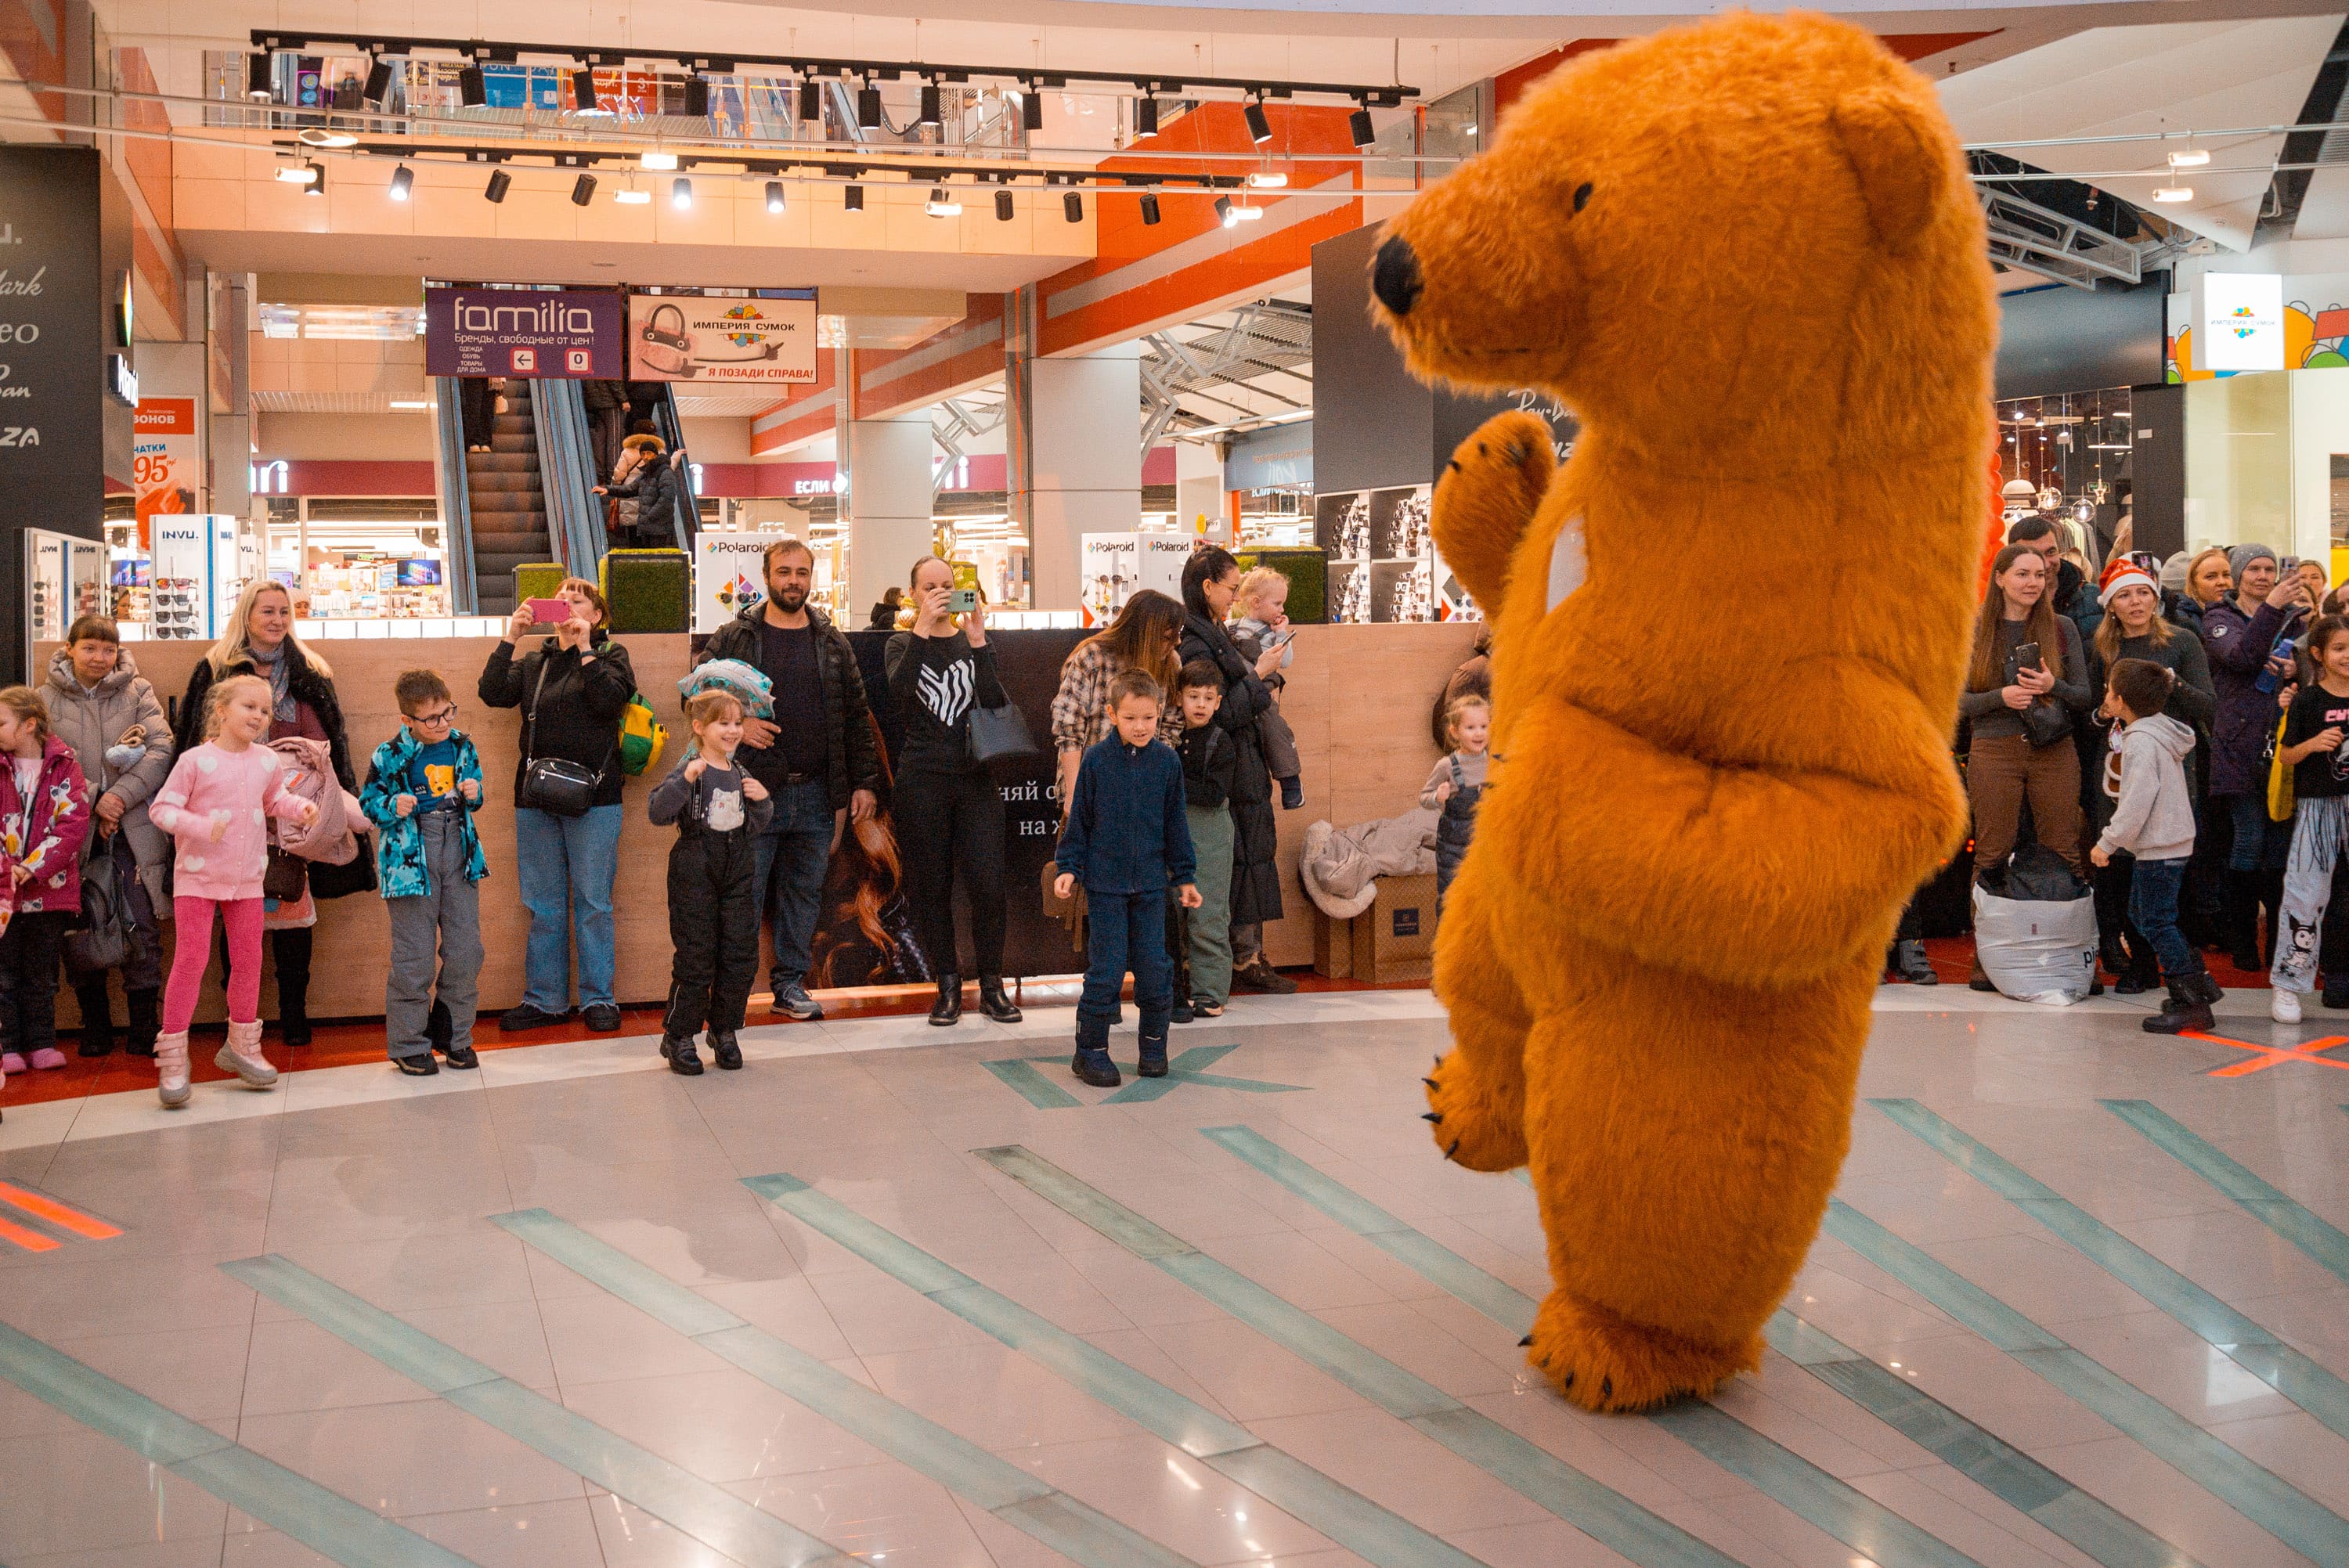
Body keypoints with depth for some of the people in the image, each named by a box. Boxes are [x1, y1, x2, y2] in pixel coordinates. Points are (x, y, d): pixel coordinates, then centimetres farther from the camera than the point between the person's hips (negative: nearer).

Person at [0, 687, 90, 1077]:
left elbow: (73, 823, -9)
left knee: (42, 972, 10)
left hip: (50, 887, -1)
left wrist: (33, 868, -16)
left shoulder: (64, 767, -1)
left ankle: (41, 1043, 17)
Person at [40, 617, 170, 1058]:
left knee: (142, 929, -1)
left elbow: (162, 749, -4)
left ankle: (145, 1029, 6)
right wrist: (92, 800, -14)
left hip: (133, 830, 0)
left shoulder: (138, 693, 5)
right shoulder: (47, 699, 5)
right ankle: (95, 1026, 17)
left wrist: (121, 795, -16)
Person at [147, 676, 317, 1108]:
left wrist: (300, 807, 1)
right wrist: (202, 827, -25)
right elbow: (161, 808, -11)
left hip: (247, 878, 5)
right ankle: (173, 1059, -2)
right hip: (197, 876, -5)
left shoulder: (268, 761, 3)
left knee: (248, 958, 9)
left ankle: (242, 1045, 25)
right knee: (192, 958, -9)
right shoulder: (196, 760, -12)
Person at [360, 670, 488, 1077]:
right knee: (415, 958, -3)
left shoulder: (464, 747, 6)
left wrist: (473, 794, -3)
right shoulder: (389, 756, -7)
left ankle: (455, 1036, 20)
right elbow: (369, 802, 1)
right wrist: (393, 807, -18)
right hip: (410, 859, -4)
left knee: (465, 950, 5)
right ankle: (409, 1046, 9)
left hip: (459, 855, 4)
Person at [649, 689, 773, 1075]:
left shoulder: (741, 775, 10)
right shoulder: (688, 772, -9)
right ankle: (678, 1036, 10)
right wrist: (684, 781, -33)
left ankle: (724, 1030, 21)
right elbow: (657, 813, -21)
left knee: (740, 956, 6)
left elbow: (755, 827, 18)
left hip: (739, 875, 6)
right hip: (695, 875, -6)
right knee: (695, 959, -2)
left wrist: (762, 801, -1)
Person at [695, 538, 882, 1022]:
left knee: (805, 892, 9)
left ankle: (790, 982, 19)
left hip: (816, 794, 3)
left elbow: (857, 716, 11)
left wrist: (864, 781, 5)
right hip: (753, 788, -3)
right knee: (745, 896, -1)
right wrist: (736, 725, -12)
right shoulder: (733, 638, 3)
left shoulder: (833, 642, 11)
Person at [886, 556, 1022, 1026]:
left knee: (987, 883, -7)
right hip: (922, 779, 0)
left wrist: (978, 643, -13)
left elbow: (996, 702, -6)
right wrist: (922, 631, -19)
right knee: (932, 886, 3)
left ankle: (992, 987, 6)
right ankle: (949, 987, 14)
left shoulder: (974, 642, 10)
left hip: (976, 776, 1)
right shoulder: (903, 645, 7)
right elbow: (899, 691, -16)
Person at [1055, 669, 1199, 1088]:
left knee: (1153, 967, 5)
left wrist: (1185, 877, 11)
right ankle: (1090, 1050, 9)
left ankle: (1154, 1045, 22)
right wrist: (1068, 867, -2)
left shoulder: (1167, 762, 1)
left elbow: (1176, 824, 9)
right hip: (1105, 883, -2)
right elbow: (1079, 819, 3)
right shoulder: (1096, 761, -5)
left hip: (1151, 884, 2)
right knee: (1106, 969, -3)